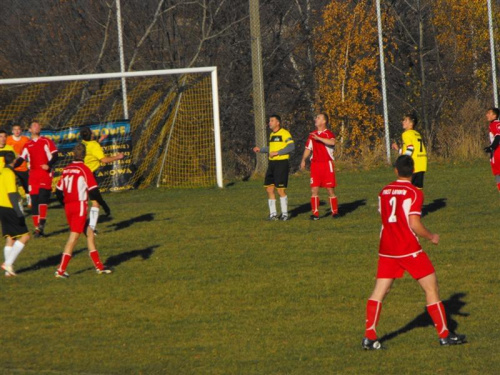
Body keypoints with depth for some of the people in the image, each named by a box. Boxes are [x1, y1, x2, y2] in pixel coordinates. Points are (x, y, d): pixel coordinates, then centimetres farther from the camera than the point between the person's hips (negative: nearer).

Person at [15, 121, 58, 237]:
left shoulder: (46, 142, 6)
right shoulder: (27, 145, 15)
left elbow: (55, 156, 0)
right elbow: (21, 159, 9)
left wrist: (48, 165, -18)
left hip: (45, 174, -4)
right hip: (33, 176, 4)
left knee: (43, 196, -22)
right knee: (34, 201, 0)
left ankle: (42, 222, -19)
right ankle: (37, 228, 4)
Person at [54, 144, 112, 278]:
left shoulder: (66, 169, 10)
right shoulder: (84, 169, -8)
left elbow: (58, 191, 13)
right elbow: (94, 191, -10)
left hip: (68, 207, 7)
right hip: (80, 205, -7)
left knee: (89, 233, 16)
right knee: (74, 237, -5)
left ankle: (98, 266, 19)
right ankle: (61, 270, -10)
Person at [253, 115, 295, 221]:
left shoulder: (284, 133, -10)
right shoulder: (272, 134, 17)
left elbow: (291, 147, -18)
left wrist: (277, 153, -20)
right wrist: (260, 149, 24)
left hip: (281, 163, -8)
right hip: (272, 163, 8)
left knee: (280, 190, -7)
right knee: (269, 189, 5)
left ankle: (285, 214, 4)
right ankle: (273, 214, 12)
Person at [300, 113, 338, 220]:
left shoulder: (328, 134, -4)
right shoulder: (312, 135, 14)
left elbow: (332, 142, -27)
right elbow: (308, 148, 19)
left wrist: (319, 138, -31)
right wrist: (303, 160, 6)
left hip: (327, 164, -5)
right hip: (315, 164, 5)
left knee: (330, 189, 0)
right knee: (314, 189, -2)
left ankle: (334, 212, 10)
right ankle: (315, 213, 0)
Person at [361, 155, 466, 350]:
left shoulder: (384, 192, 8)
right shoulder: (414, 192, -10)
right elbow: (414, 224, -17)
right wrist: (431, 237, -2)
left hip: (387, 250, 5)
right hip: (409, 250, -5)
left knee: (379, 292, 7)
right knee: (431, 288, 6)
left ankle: (369, 337, -1)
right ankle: (444, 335, 8)